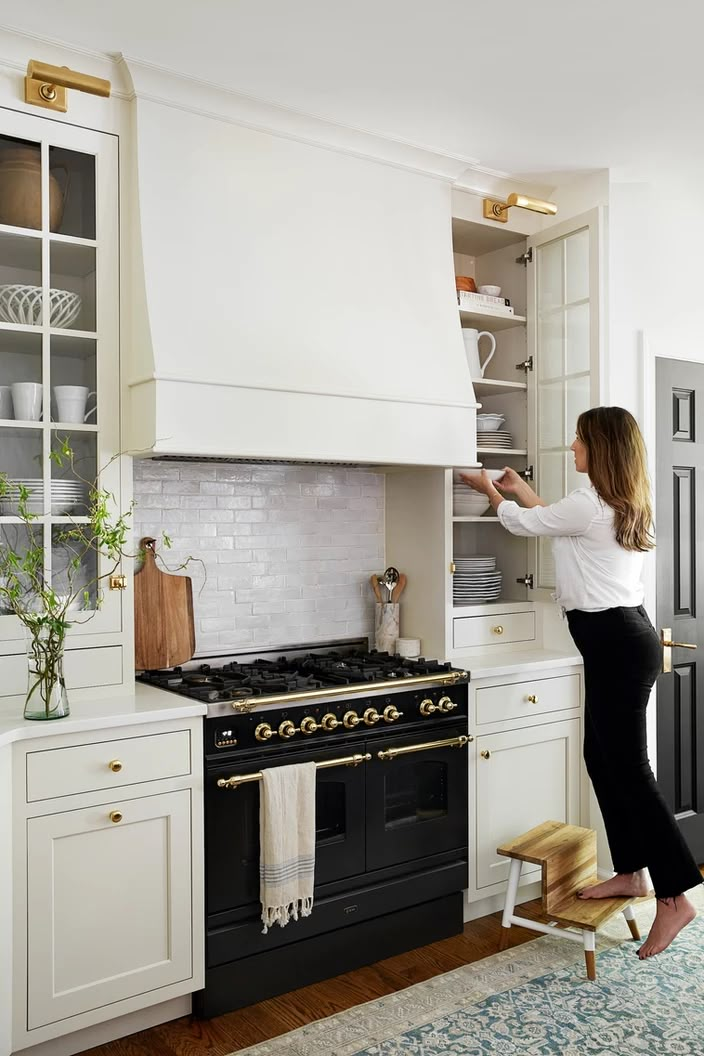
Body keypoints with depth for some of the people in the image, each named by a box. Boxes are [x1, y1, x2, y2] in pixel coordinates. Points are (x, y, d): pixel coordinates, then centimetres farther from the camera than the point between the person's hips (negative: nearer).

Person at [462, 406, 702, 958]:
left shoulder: (590, 504, -17)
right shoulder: (625, 506, 12)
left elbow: (523, 523, -1)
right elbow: (559, 525, 29)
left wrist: (489, 489, 17)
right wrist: (523, 490, 34)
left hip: (617, 644, -10)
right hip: (621, 640, 10)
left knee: (630, 769, -6)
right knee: (602, 757, 15)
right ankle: (631, 872, 25)